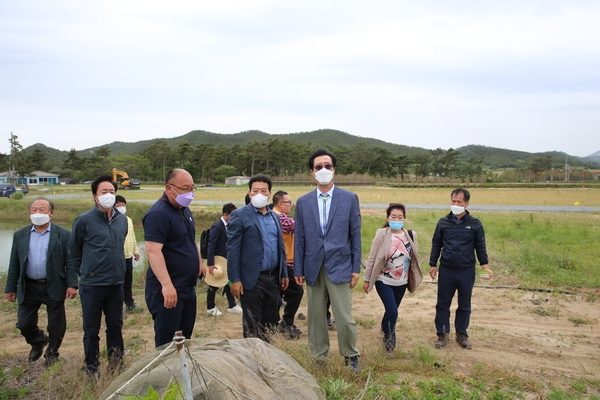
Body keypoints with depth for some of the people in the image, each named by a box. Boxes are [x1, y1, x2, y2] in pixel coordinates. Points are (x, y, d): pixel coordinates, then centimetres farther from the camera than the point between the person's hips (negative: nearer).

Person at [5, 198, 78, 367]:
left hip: (54, 287, -3)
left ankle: (52, 353, 32)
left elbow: (70, 262, -6)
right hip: (28, 288, 3)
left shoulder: (63, 234, -5)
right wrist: (11, 288, 6)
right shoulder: (20, 235, 4)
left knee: (56, 324, 8)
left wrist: (72, 285, -13)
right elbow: (14, 264, 7)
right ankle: (38, 342, 40)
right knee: (24, 324, 10)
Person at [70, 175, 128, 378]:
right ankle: (91, 368, 26)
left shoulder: (122, 220, 3)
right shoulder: (84, 220, -10)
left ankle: (116, 365, 31)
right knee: (91, 330, 9)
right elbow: (74, 251, 1)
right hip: (92, 285, -4)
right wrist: (86, 272, 8)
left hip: (116, 284, 4)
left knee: (115, 326, 15)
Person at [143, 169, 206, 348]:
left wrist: (199, 263, 20)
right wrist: (167, 285, -32)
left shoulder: (185, 209, 11)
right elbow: (153, 251, -27)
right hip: (167, 290, -9)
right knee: (167, 344, 1)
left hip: (188, 287, 9)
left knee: (185, 339, 18)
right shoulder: (158, 213, -18)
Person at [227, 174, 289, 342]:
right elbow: (232, 250, -11)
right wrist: (235, 279, -15)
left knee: (270, 321, 14)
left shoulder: (275, 217, 14)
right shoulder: (239, 215, -6)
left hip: (273, 277, 6)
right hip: (252, 278, -6)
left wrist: (283, 273, 13)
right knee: (252, 325, 4)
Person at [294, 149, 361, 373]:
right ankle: (319, 356, 27)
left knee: (344, 316, -2)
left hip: (340, 266, -2)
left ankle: (351, 355, 21)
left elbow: (355, 235, 2)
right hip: (313, 267, 2)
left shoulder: (350, 199, 1)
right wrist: (298, 270, 4)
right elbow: (299, 238, 7)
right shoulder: (303, 202, 5)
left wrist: (356, 268, -2)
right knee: (316, 316, 11)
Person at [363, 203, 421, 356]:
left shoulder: (411, 235, -2)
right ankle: (389, 341, 8)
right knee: (392, 311, -14)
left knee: (391, 311, 15)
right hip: (384, 281, -4)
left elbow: (414, 258, 9)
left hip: (401, 282, 4)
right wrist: (367, 279, -6)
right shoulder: (381, 235, -13)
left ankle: (385, 330, 43)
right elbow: (372, 258, -8)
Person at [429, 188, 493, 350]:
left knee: (464, 305, 12)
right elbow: (436, 245, 6)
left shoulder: (475, 224, -2)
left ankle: (462, 334, 27)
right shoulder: (443, 222, 0)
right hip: (446, 271, 1)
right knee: (443, 304, 7)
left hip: (467, 271, 0)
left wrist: (485, 266, -5)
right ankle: (442, 334, 20)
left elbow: (480, 247, 3)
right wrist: (432, 265, 5)